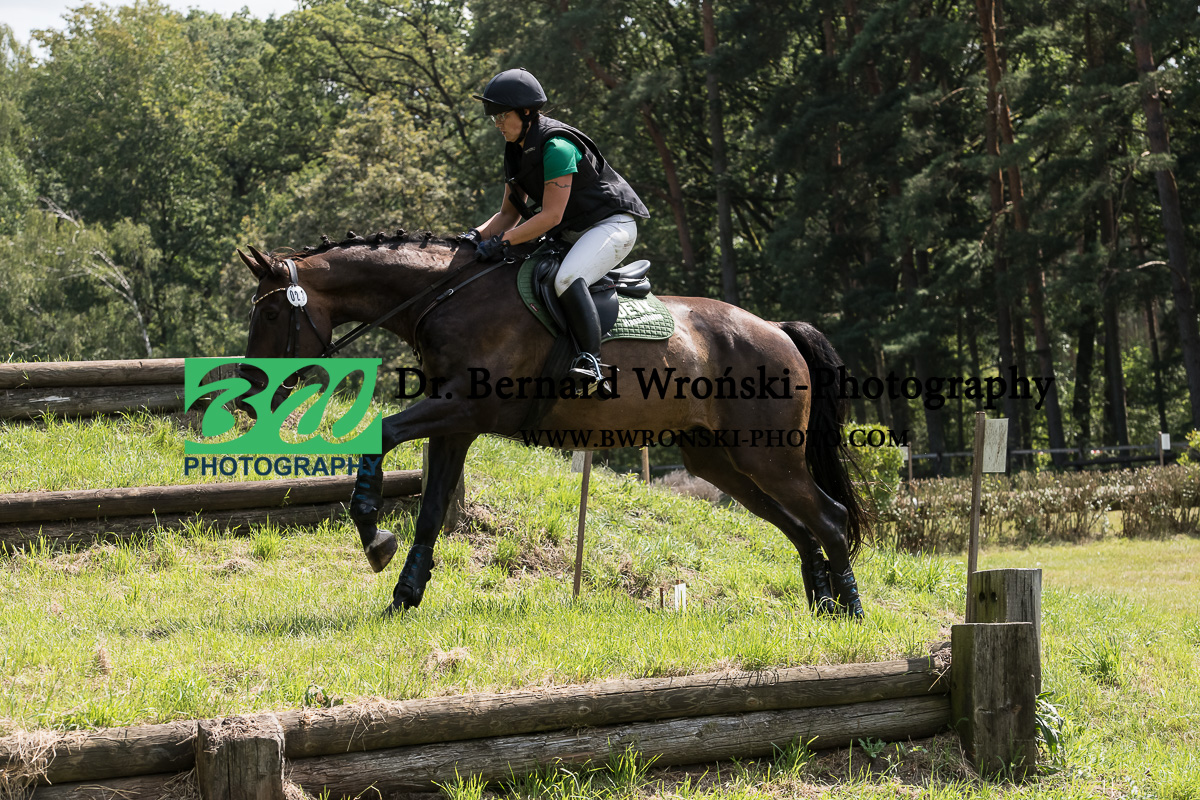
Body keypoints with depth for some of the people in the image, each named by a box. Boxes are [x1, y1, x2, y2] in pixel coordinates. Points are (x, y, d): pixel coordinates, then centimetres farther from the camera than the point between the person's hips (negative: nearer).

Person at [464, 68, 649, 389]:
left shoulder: (556, 146, -23)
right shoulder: (517, 151, 7)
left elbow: (551, 215, -26)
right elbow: (510, 214, 11)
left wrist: (502, 241, -28)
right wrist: (478, 235, -8)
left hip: (612, 224, -10)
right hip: (570, 231, 10)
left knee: (567, 279, -36)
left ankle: (591, 361, -37)